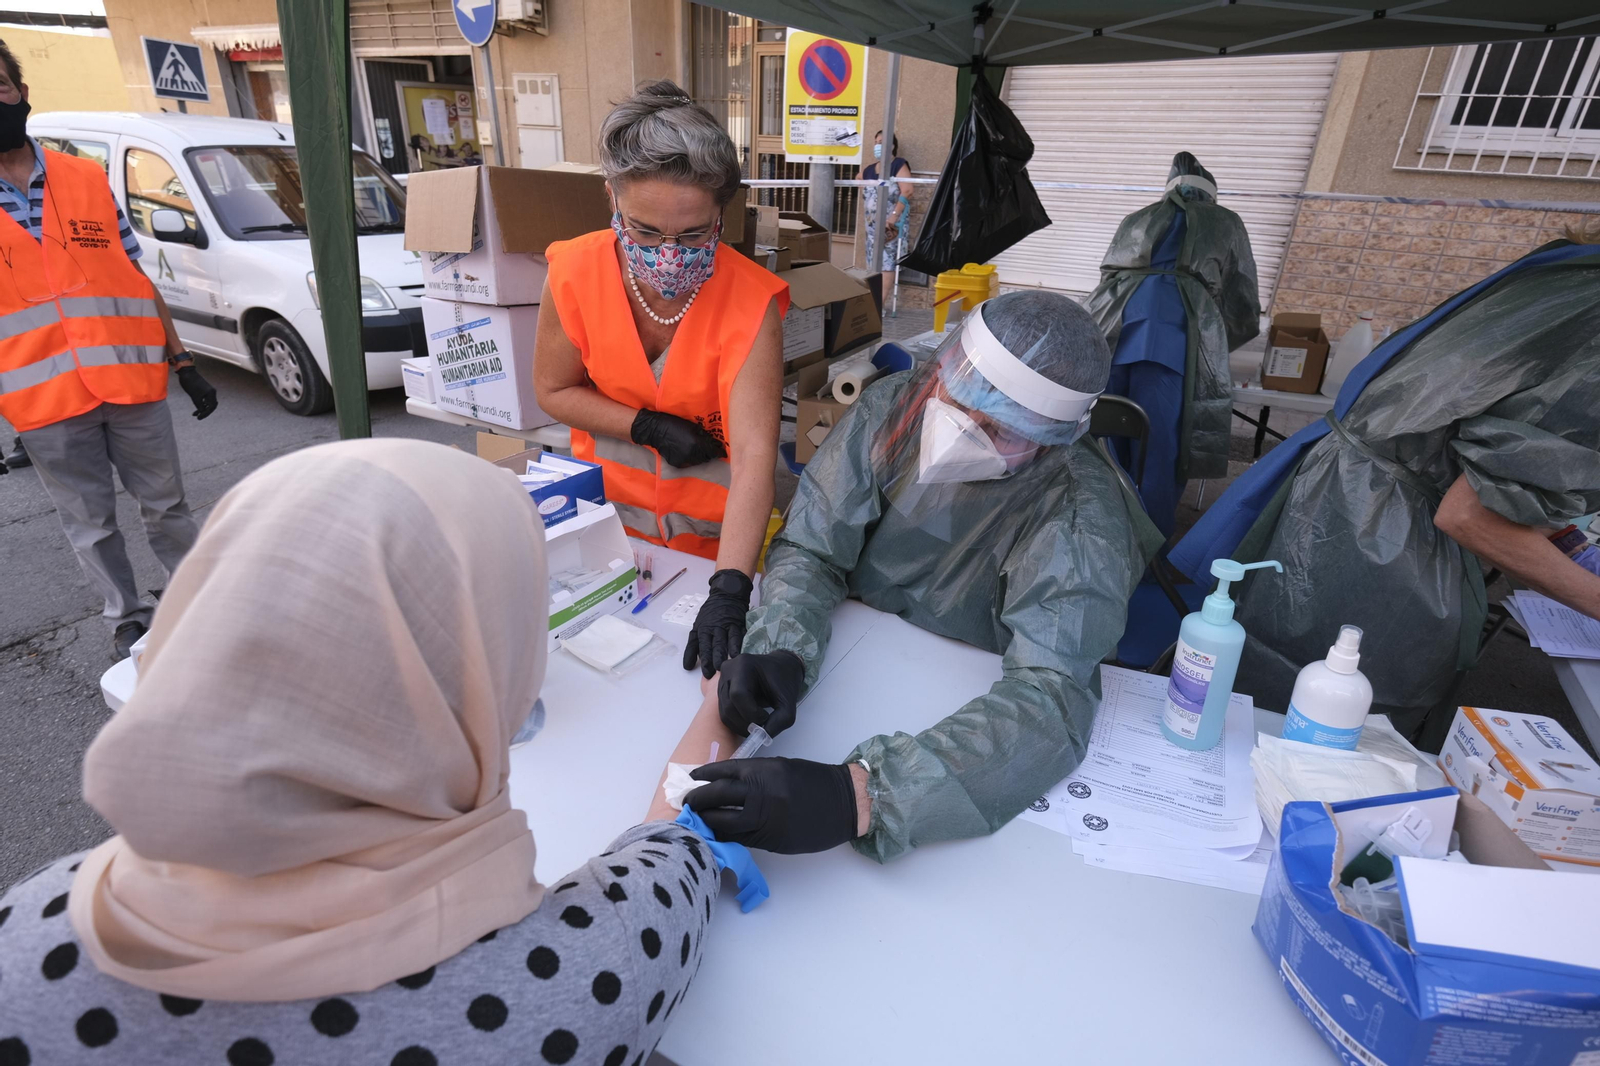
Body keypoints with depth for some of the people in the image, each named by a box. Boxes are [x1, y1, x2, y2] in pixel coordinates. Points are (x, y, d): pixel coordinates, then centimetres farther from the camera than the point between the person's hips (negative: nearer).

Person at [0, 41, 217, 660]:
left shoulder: (88, 180, 7)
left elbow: (136, 279, 10)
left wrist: (182, 362, 5)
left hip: (133, 382, 1)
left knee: (166, 507, 12)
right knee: (92, 528, 9)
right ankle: (128, 622, 25)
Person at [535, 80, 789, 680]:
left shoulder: (750, 303, -28)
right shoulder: (576, 272, -19)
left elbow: (754, 456, -37)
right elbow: (553, 390, -4)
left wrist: (729, 592, -48)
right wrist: (649, 427, -19)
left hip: (712, 528, -2)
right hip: (608, 504, 3)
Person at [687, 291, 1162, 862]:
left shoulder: (1080, 518, -26)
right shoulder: (895, 405, -15)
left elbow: (1051, 701, -36)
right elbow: (809, 549, -10)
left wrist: (857, 794, -50)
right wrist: (779, 652, -32)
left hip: (965, 704, -2)